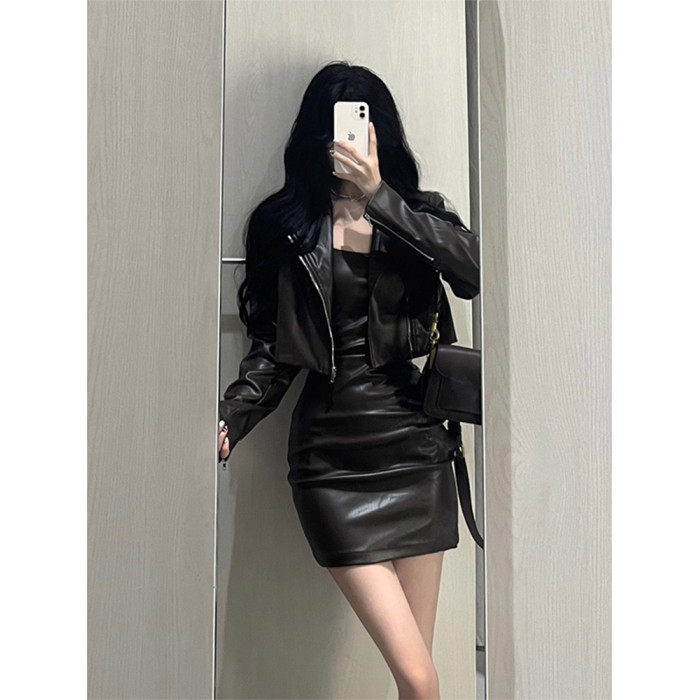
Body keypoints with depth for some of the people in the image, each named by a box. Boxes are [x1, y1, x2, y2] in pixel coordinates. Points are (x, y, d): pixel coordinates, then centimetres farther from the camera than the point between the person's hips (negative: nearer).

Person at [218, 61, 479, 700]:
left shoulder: (417, 214, 9)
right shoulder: (286, 225, 6)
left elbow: (475, 269, -12)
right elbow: (272, 347, 7)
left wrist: (377, 197, -14)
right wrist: (230, 418, -8)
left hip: (414, 442, 2)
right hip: (331, 456, -1)